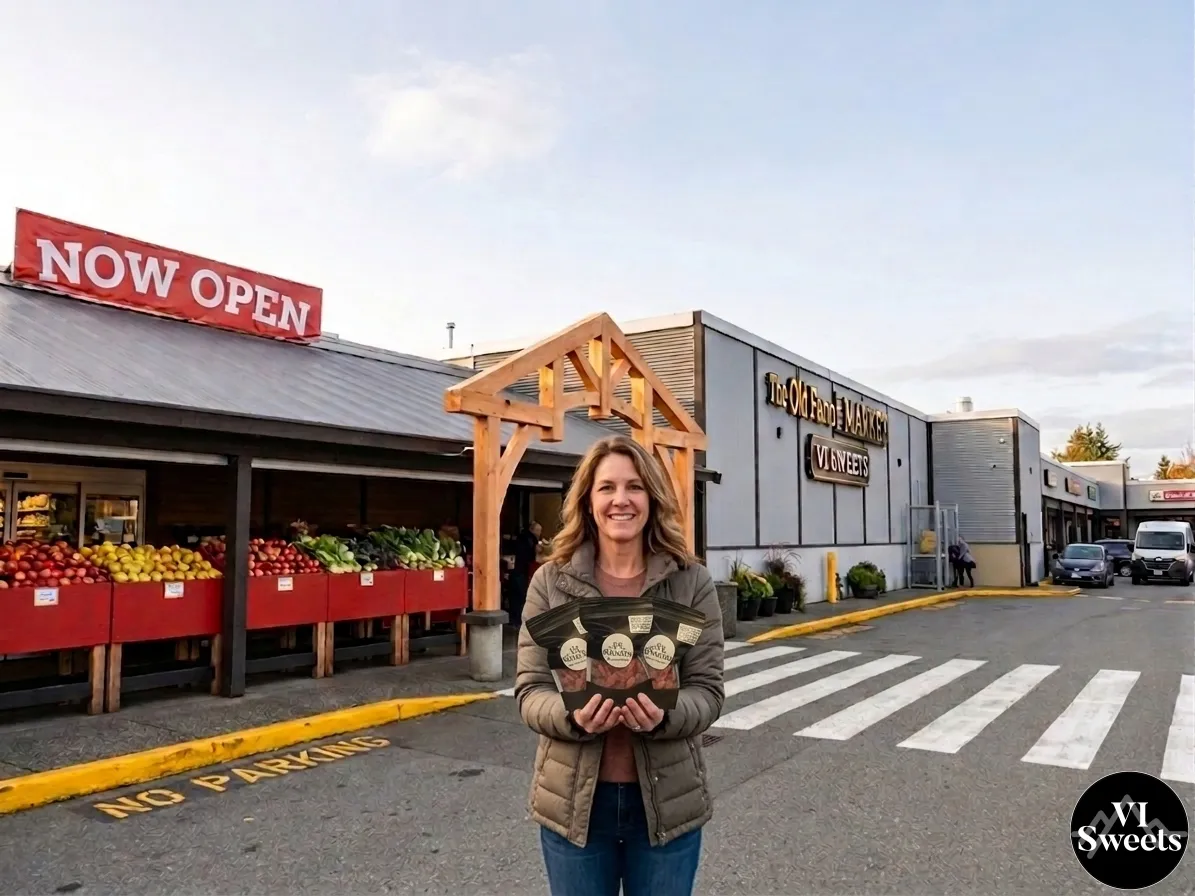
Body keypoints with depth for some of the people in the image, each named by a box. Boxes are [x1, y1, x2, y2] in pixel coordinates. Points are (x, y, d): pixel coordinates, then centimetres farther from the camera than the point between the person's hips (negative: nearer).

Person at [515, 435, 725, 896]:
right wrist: (572, 715, -25)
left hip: (668, 800, 0)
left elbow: (707, 690, -5)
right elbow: (530, 689, -4)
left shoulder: (692, 582, -5)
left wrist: (664, 715, -26)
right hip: (573, 800, 0)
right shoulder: (550, 581, -4)